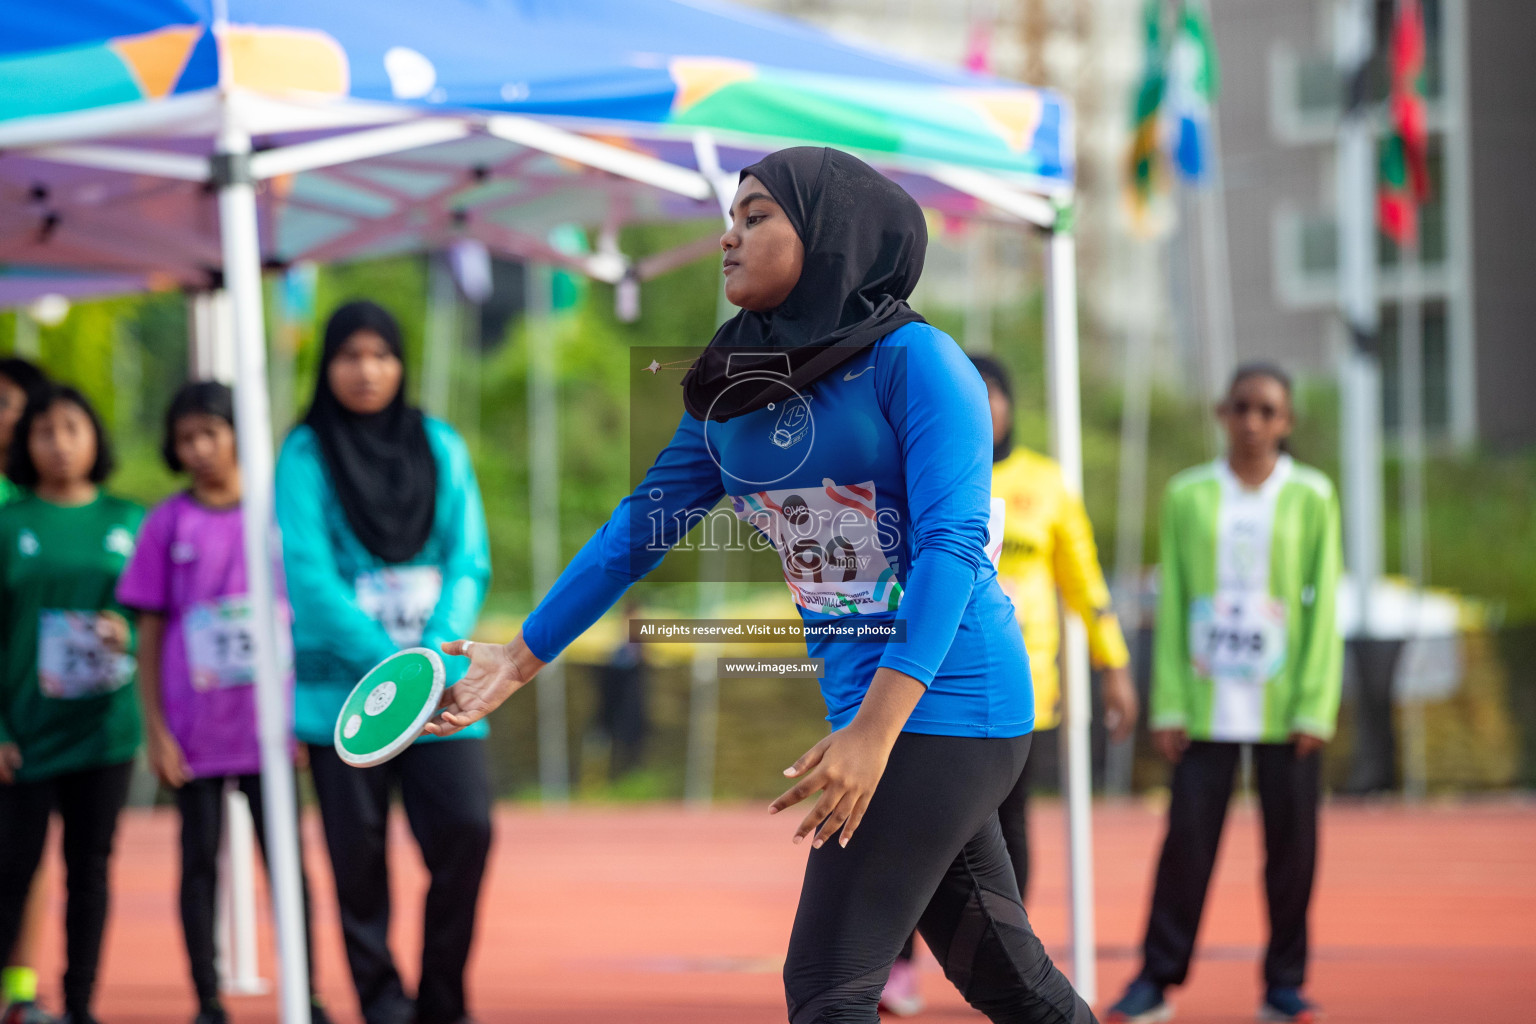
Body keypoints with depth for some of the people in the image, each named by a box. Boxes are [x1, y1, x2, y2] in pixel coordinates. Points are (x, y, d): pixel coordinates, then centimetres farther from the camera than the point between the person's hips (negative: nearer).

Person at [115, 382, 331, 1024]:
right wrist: (156, 731, -1)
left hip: (268, 723, 0)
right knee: (200, 861, 4)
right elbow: (150, 635, 4)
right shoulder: (168, 525, 3)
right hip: (194, 725, 0)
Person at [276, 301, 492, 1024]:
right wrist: (389, 661, -15)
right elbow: (309, 578, -7)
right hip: (343, 687, -2)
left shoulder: (439, 448, 9)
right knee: (358, 850, -1)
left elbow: (469, 562, 4)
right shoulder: (305, 457, 0)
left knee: (465, 829, -8)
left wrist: (437, 654, -12)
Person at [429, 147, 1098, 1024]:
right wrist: (521, 659, 17)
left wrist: (874, 730, -29)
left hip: (945, 692, -7)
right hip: (866, 704, 7)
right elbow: (641, 529, 17)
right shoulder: (735, 392, 10)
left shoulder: (913, 361, -12)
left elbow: (951, 545, -20)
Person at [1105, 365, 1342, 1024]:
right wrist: (1169, 706, -1)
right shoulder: (1188, 496, 5)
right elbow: (1171, 605, 5)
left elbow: (1324, 605, 1)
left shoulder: (1311, 498, 3)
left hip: (1284, 708, 0)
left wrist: (1315, 707, -7)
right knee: (1187, 838, -3)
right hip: (1207, 705, 0)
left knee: (1292, 844, 1)